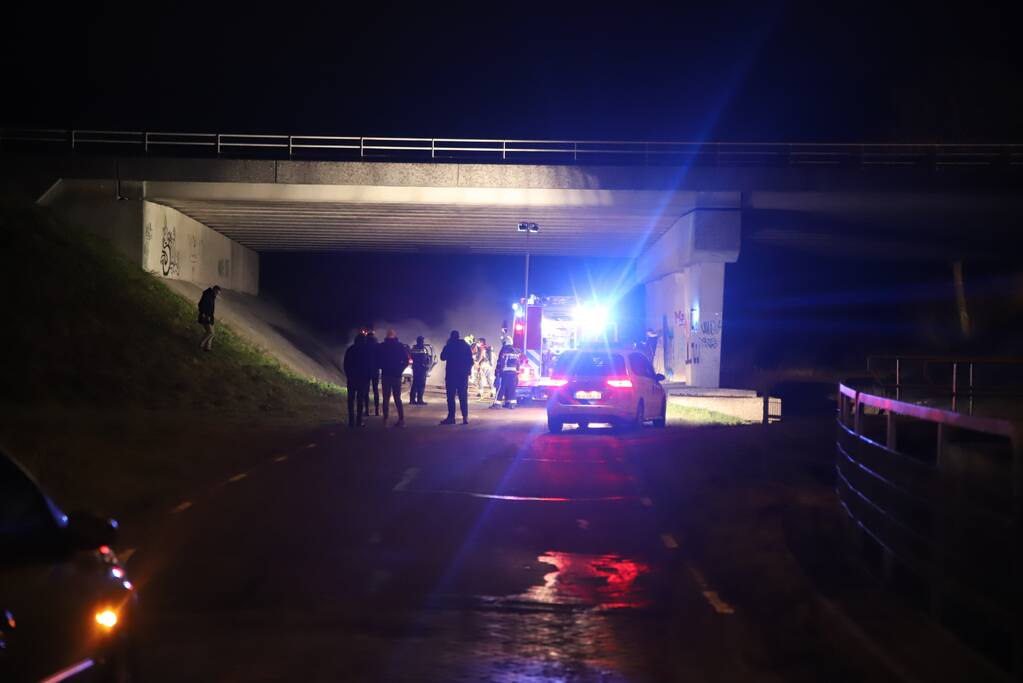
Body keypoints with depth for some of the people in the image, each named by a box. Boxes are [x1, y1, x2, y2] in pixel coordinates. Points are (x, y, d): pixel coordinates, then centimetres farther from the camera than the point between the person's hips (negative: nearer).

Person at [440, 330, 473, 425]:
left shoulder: (449, 346, -5)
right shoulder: (465, 346, 3)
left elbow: (442, 357, 6)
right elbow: (470, 360, 3)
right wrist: (468, 370, 11)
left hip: (451, 374, -3)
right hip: (463, 374, 3)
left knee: (451, 396, 0)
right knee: (463, 396, 4)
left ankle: (451, 417, -6)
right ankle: (465, 417, -4)